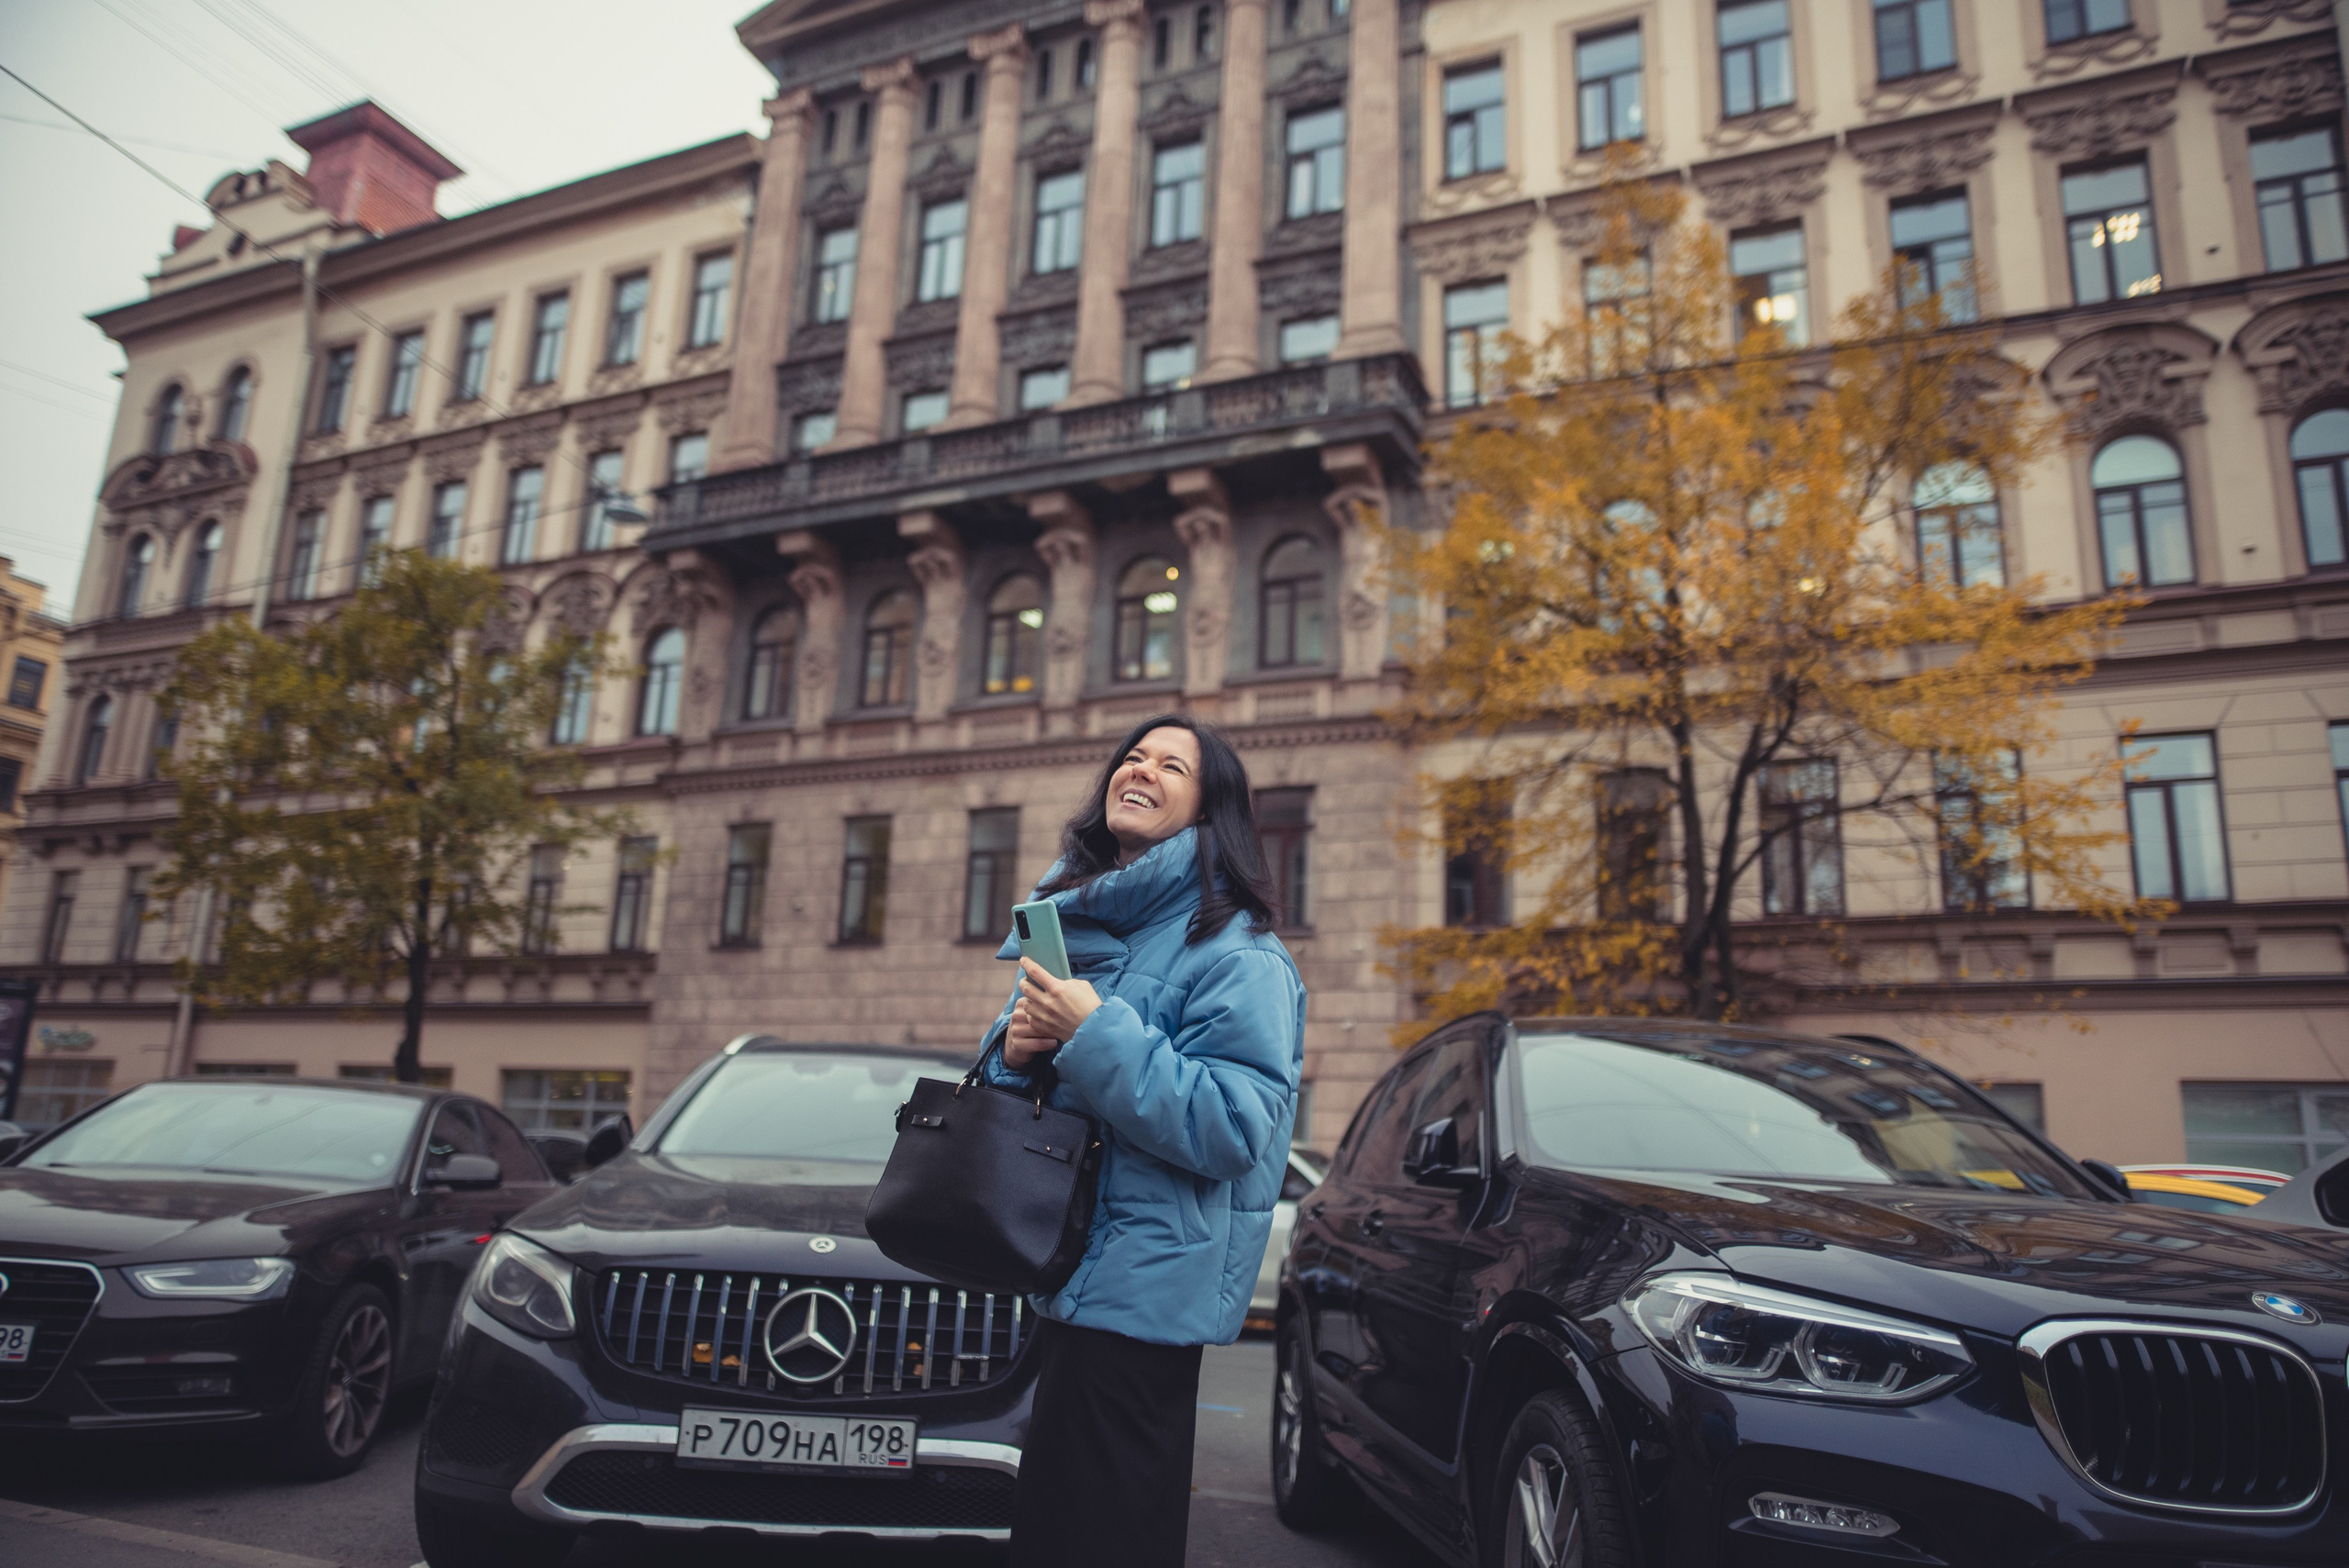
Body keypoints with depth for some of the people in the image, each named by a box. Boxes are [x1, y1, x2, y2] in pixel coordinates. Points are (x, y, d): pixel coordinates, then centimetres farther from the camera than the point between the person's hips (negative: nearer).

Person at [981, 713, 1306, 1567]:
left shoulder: (1235, 953, -12)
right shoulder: (1073, 921, 12)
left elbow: (1233, 1128, -23)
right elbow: (1010, 1102, 18)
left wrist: (1094, 1035, -25)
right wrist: (1015, 1050, -6)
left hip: (1144, 1293, -8)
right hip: (1063, 1272, 8)